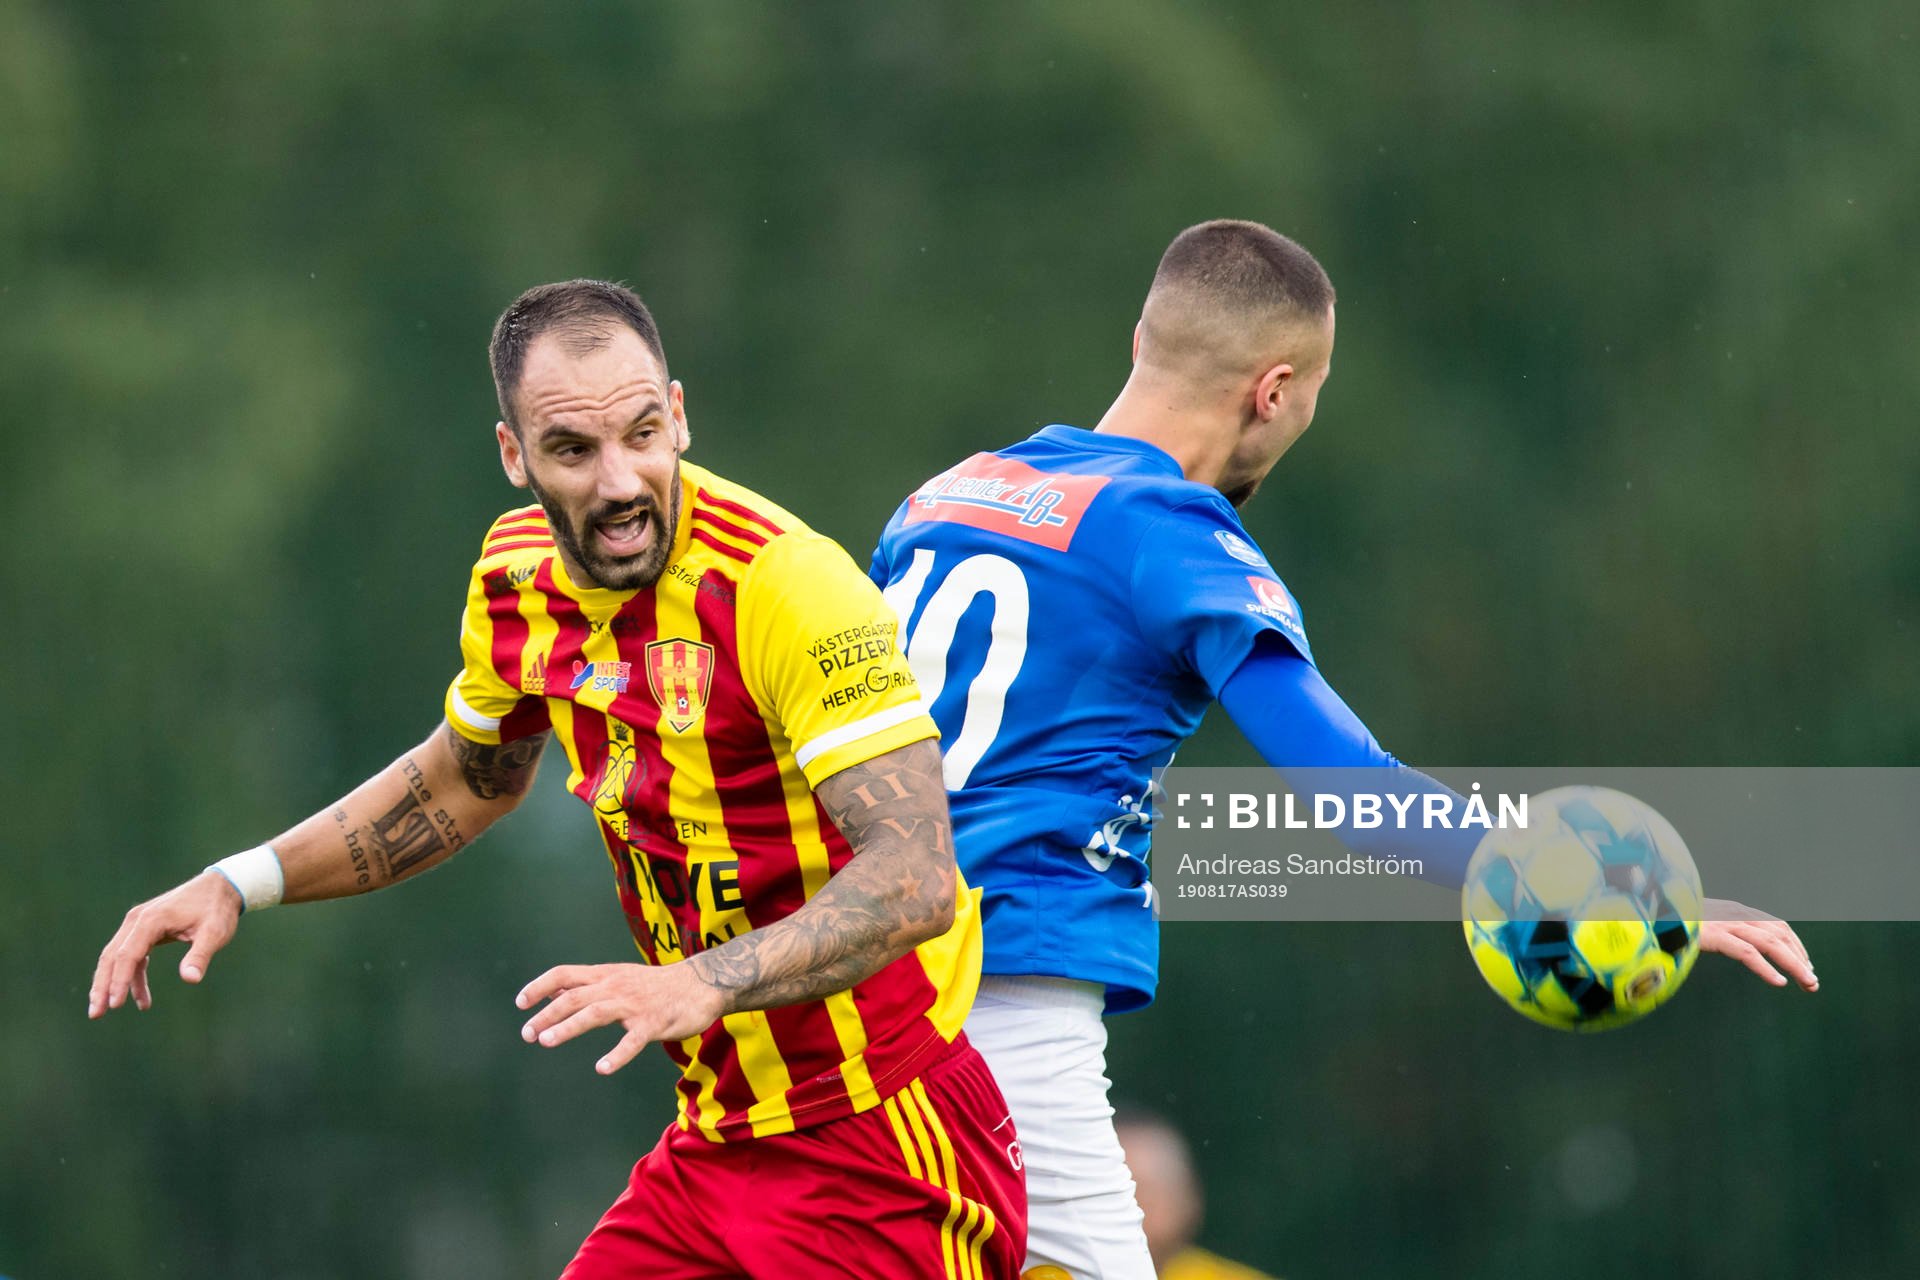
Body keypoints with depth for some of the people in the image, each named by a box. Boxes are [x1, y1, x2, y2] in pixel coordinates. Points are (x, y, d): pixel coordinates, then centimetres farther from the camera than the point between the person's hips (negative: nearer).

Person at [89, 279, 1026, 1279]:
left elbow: (915, 877, -29)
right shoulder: (520, 578, 1)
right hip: (715, 1147, 6)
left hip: (881, 1161, -6)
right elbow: (465, 782, 23)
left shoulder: (785, 582, -21)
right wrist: (242, 884, 15)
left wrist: (705, 984, -40)